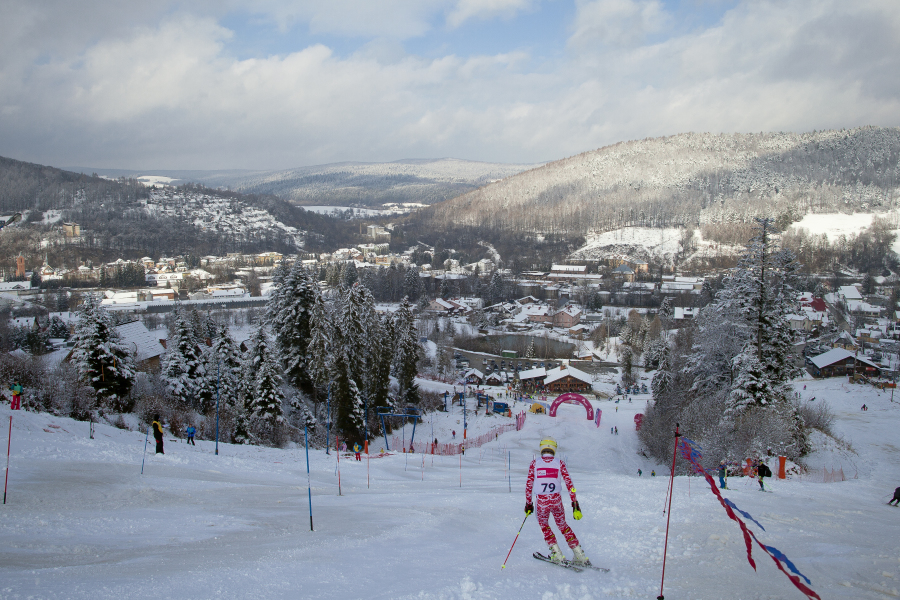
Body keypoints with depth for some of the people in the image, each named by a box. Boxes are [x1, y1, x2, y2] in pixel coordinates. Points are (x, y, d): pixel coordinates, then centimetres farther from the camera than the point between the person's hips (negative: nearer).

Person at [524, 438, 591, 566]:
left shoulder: (535, 463, 4)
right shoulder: (559, 463, 5)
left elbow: (529, 484, 3)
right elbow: (569, 484, 0)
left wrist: (528, 503, 11)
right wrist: (575, 504, 2)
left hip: (541, 501, -1)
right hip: (556, 500, 1)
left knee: (543, 524, 26)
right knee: (562, 525, 24)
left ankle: (557, 555, 17)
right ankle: (580, 555, 20)